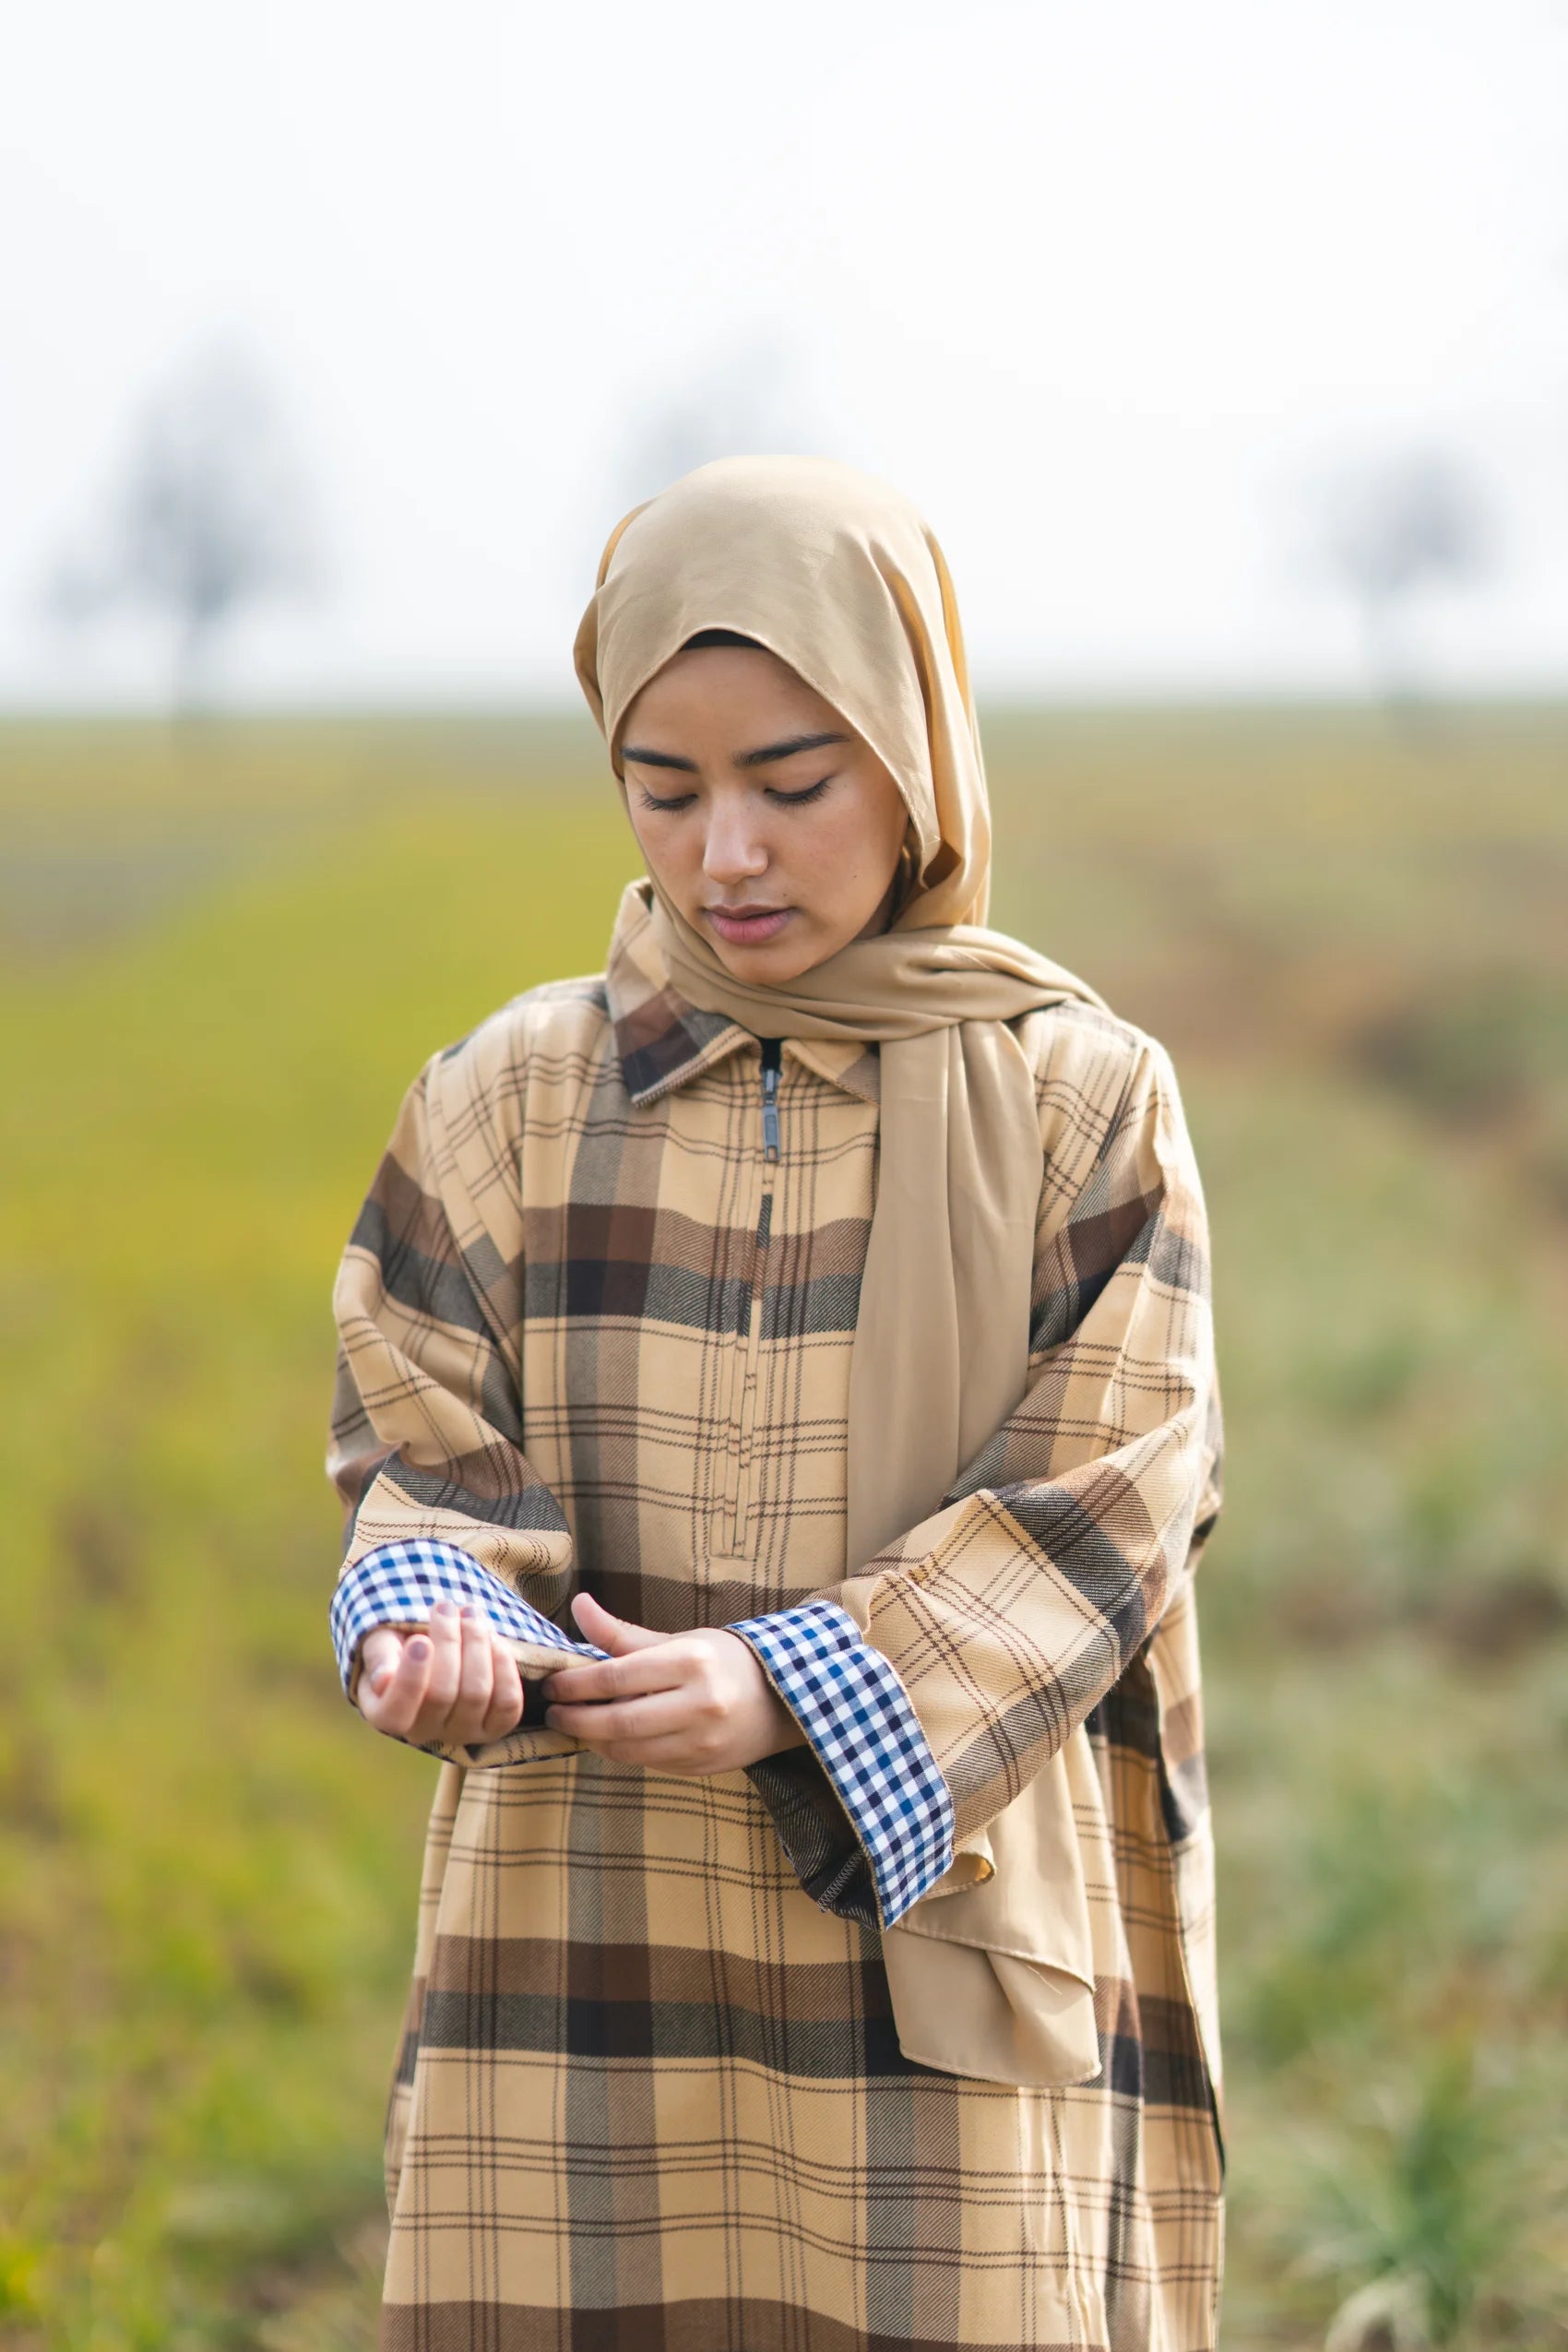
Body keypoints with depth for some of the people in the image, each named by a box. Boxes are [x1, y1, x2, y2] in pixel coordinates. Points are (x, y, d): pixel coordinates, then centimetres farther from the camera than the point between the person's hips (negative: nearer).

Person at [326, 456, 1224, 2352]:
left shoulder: (1083, 1103, 2)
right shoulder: (511, 1100, 6)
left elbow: (1099, 1508, -4)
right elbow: (428, 1440, 4)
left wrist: (789, 1683, -19)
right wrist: (429, 1617, -20)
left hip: (936, 1973, -1)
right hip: (579, 1996, 1)